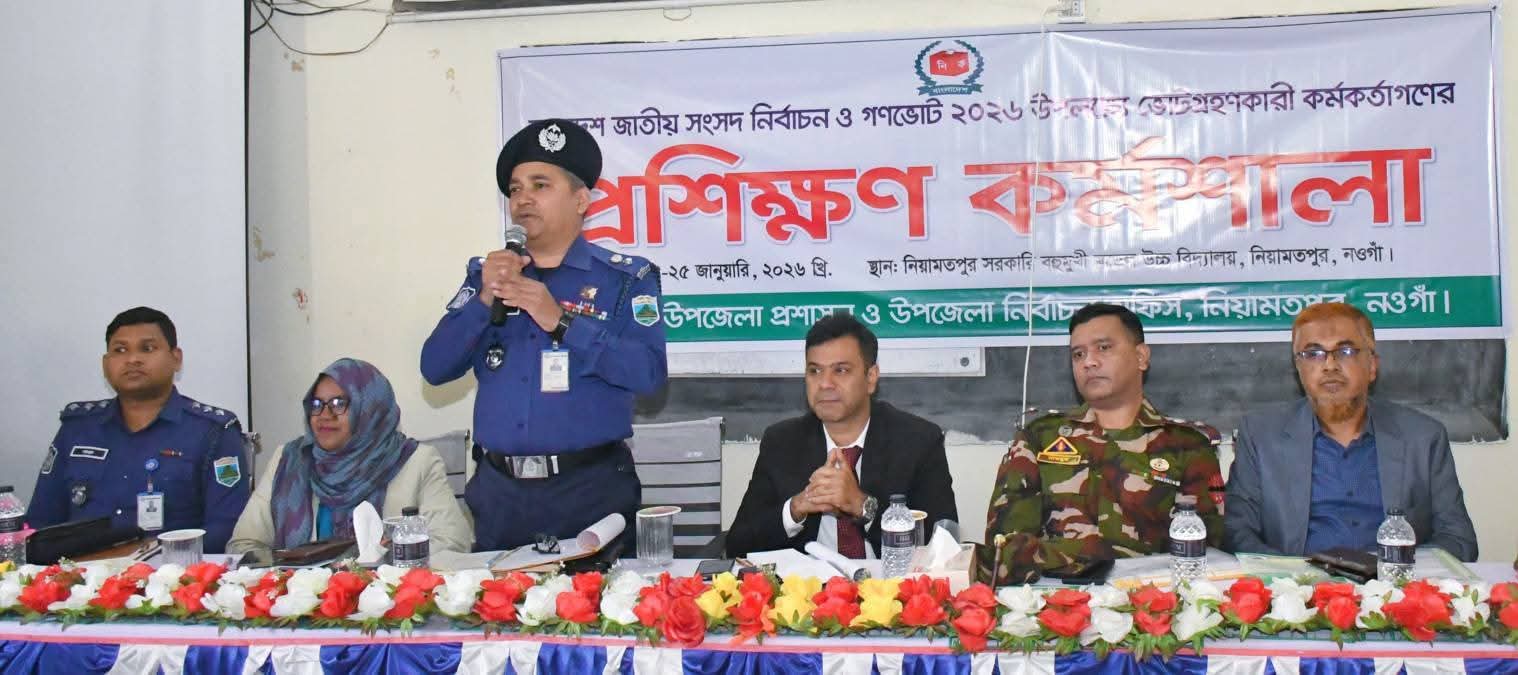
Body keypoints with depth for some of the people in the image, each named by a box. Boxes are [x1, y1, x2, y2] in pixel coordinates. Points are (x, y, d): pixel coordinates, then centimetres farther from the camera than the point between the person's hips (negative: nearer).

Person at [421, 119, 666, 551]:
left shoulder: (625, 278, 0)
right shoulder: (486, 274, 11)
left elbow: (648, 372, -14)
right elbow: (435, 368, 3)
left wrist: (561, 321, -20)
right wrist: (485, 300, -10)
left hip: (590, 490, -3)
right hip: (498, 493, 3)